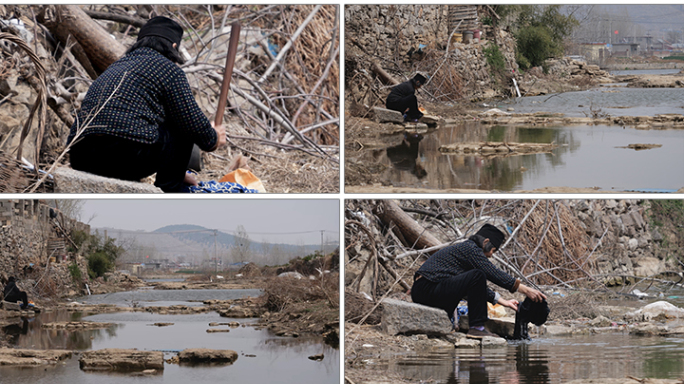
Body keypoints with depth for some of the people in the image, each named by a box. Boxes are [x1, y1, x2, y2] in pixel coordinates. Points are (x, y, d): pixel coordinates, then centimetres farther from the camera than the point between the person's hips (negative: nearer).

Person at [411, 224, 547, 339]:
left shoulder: (463, 248, 26)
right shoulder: (470, 248, -5)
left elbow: (479, 287, 33)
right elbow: (493, 273, -14)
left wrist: (502, 301, 30)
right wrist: (524, 289, -11)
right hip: (429, 290, -10)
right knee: (477, 276, -18)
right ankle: (476, 327, -14)